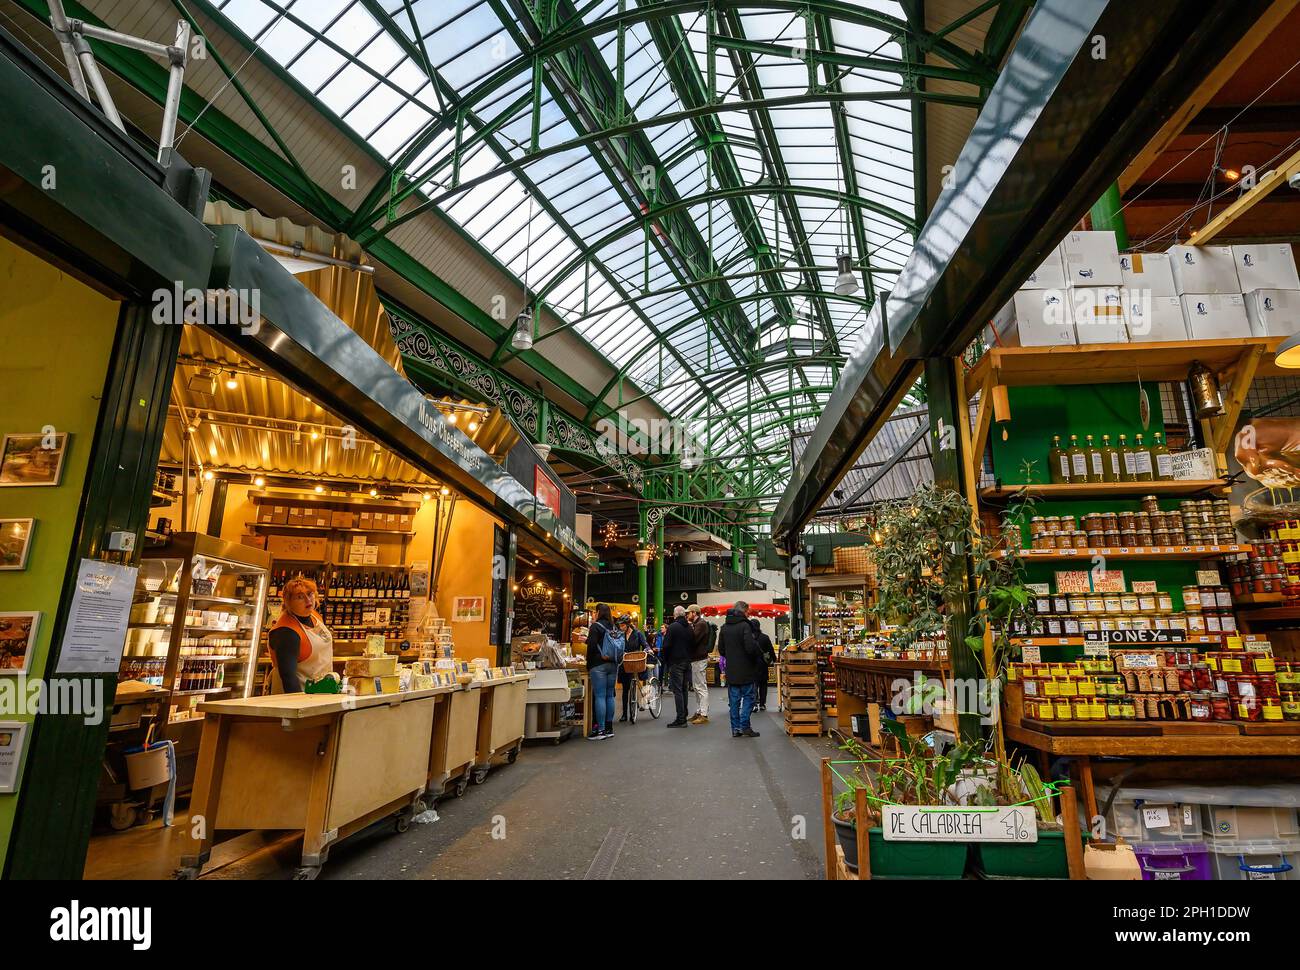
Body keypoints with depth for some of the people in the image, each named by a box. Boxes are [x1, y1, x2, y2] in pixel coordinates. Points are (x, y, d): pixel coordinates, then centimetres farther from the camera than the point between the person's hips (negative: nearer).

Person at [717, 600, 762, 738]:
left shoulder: (724, 627, 7)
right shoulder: (744, 626, -14)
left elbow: (721, 649, 11)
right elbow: (751, 648, -19)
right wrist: (759, 657, -1)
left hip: (731, 670, 6)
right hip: (746, 669, -6)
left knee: (734, 700, 10)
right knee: (748, 697, 5)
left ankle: (735, 729, 11)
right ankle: (745, 726, 0)